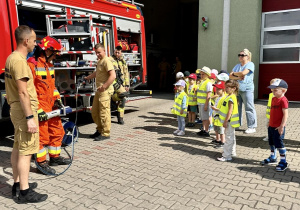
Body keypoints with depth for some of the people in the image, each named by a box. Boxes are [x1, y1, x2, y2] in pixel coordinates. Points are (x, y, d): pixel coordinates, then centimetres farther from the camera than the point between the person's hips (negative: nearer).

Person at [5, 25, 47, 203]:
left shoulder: (11, 57, 13)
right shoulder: (19, 60, -18)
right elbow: (23, 92, -23)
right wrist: (30, 118, -23)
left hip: (16, 109, 10)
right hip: (24, 110, -10)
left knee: (18, 148, 15)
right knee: (26, 151, -4)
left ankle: (18, 184, 27)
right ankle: (24, 192, 4)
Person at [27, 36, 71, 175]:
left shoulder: (49, 65, 14)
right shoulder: (32, 65, -15)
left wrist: (57, 100, 10)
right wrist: (37, 110, -20)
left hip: (51, 106, 9)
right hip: (40, 108, -9)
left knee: (57, 131, 15)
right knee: (42, 136, 0)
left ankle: (55, 157, 30)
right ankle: (41, 162, 16)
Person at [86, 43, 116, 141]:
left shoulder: (106, 61, -12)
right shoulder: (99, 61, 20)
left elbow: (113, 76, -23)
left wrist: (104, 87, -24)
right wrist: (86, 78, 39)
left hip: (105, 91, -10)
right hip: (99, 90, 10)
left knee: (104, 112, -6)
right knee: (94, 111, 14)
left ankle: (105, 134, 3)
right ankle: (100, 130, 27)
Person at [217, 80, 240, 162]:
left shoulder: (231, 98, -21)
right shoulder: (229, 96, 11)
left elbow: (230, 111, -24)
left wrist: (226, 121, -22)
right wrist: (225, 121, 20)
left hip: (230, 121, -10)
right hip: (229, 121, 10)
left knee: (229, 138, -4)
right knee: (231, 138, 20)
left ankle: (227, 156, 3)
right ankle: (232, 152, 34)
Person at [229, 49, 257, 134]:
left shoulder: (250, 64, -3)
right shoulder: (237, 66, 17)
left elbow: (243, 73, -19)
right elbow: (230, 76, 7)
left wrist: (234, 73, -1)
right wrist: (238, 77, -12)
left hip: (247, 89, -7)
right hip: (237, 89, 7)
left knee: (249, 108, -3)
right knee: (237, 108, 10)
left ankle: (252, 127, 2)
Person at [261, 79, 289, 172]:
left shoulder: (283, 100, -18)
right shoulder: (274, 99, 9)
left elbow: (285, 114, -22)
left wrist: (282, 126, -24)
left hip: (278, 127, -9)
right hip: (271, 126, 9)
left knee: (279, 144, 0)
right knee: (272, 143, 19)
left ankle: (283, 162, 14)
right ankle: (273, 158, 36)